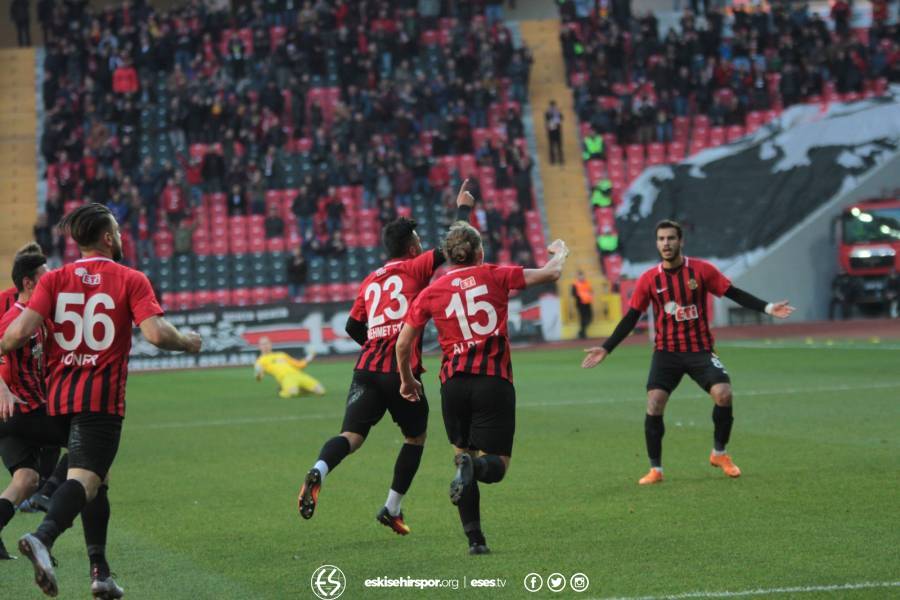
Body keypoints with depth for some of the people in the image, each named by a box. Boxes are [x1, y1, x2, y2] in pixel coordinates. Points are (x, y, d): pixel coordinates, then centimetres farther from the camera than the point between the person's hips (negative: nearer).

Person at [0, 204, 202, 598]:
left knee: (94, 479, 20)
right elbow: (156, 334, -14)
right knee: (85, 479, -15)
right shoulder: (131, 280, -2)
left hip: (59, 396, 5)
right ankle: (43, 537, -42)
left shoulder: (54, 280, 6)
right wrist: (188, 342, 5)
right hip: (102, 398, -5)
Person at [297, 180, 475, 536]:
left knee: (352, 436, -7)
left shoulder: (370, 281, 20)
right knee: (415, 437, 17)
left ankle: (318, 472, -38)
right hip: (402, 371, -4)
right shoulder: (415, 267, 4)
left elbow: (353, 327, 20)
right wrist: (463, 209, 22)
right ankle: (392, 510, 17)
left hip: (367, 369, 4)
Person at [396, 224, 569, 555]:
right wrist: (560, 252, 31)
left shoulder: (431, 292, 8)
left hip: (453, 382, 2)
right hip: (494, 381, -2)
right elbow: (550, 273, 8)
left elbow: (403, 344, 11)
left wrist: (407, 380, 28)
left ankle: (475, 538, 6)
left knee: (464, 451, 17)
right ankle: (476, 465, -33)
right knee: (496, 464, 4)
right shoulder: (494, 276, 4)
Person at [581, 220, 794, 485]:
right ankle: (655, 469, -1)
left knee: (723, 394, -19)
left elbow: (734, 293, 2)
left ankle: (719, 453, 6)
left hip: (700, 349, -1)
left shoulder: (701, 270, -3)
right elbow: (630, 318, 4)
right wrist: (606, 349, -1)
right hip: (666, 353, 1)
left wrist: (767, 308, -8)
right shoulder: (649, 279, -1)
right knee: (654, 404, -15)